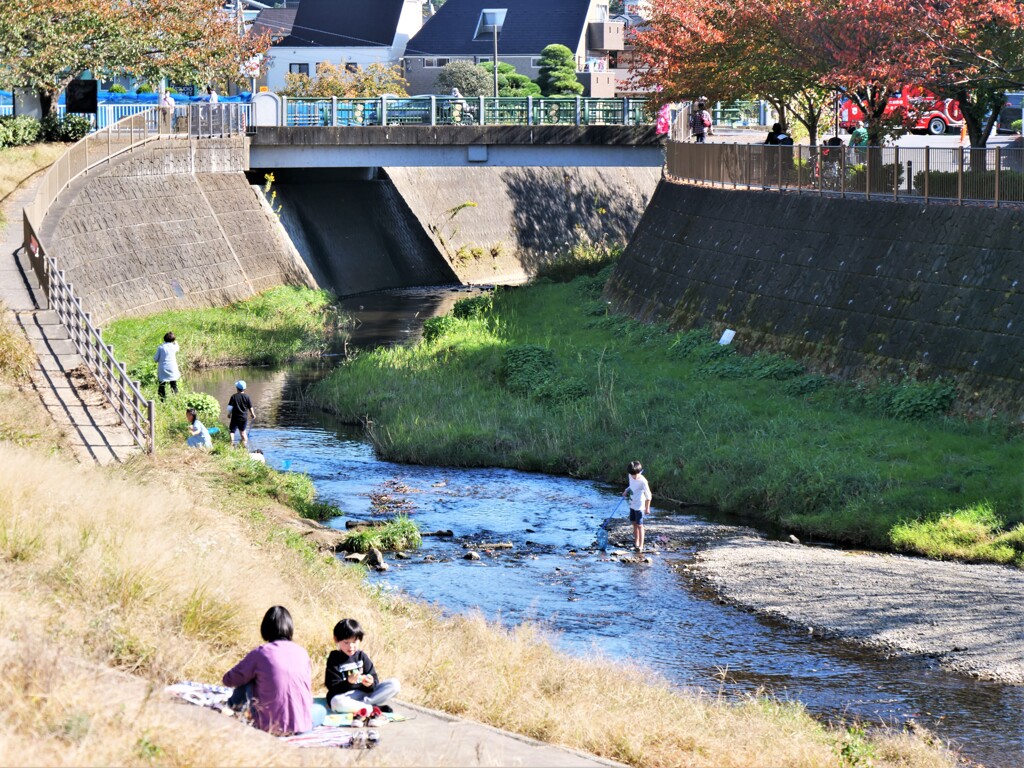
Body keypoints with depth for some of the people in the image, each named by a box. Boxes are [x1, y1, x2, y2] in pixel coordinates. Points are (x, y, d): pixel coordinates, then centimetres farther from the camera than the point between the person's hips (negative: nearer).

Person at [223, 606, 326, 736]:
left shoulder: (260, 653, -4)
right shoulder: (301, 652, 4)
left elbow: (229, 680, 8)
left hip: (269, 727, -1)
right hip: (301, 726, 1)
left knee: (248, 679, 16)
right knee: (321, 710, 34)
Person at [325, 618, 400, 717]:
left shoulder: (362, 657, 8)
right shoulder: (334, 659, -2)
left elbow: (374, 679, 4)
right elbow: (332, 687, -8)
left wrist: (370, 684, -20)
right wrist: (348, 682, -27)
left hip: (366, 692, 4)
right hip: (345, 696, -4)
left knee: (394, 684, -13)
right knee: (337, 702, -41)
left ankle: (364, 703, -25)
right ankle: (376, 708, -29)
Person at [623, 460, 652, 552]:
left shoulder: (643, 481, -23)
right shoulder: (631, 477, -1)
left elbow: (648, 495, -16)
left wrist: (647, 508, -12)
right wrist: (626, 490, 5)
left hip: (640, 506, -8)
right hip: (632, 504, 8)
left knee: (639, 525, -7)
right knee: (634, 523, 17)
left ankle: (641, 545, -5)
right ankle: (636, 541, 30)